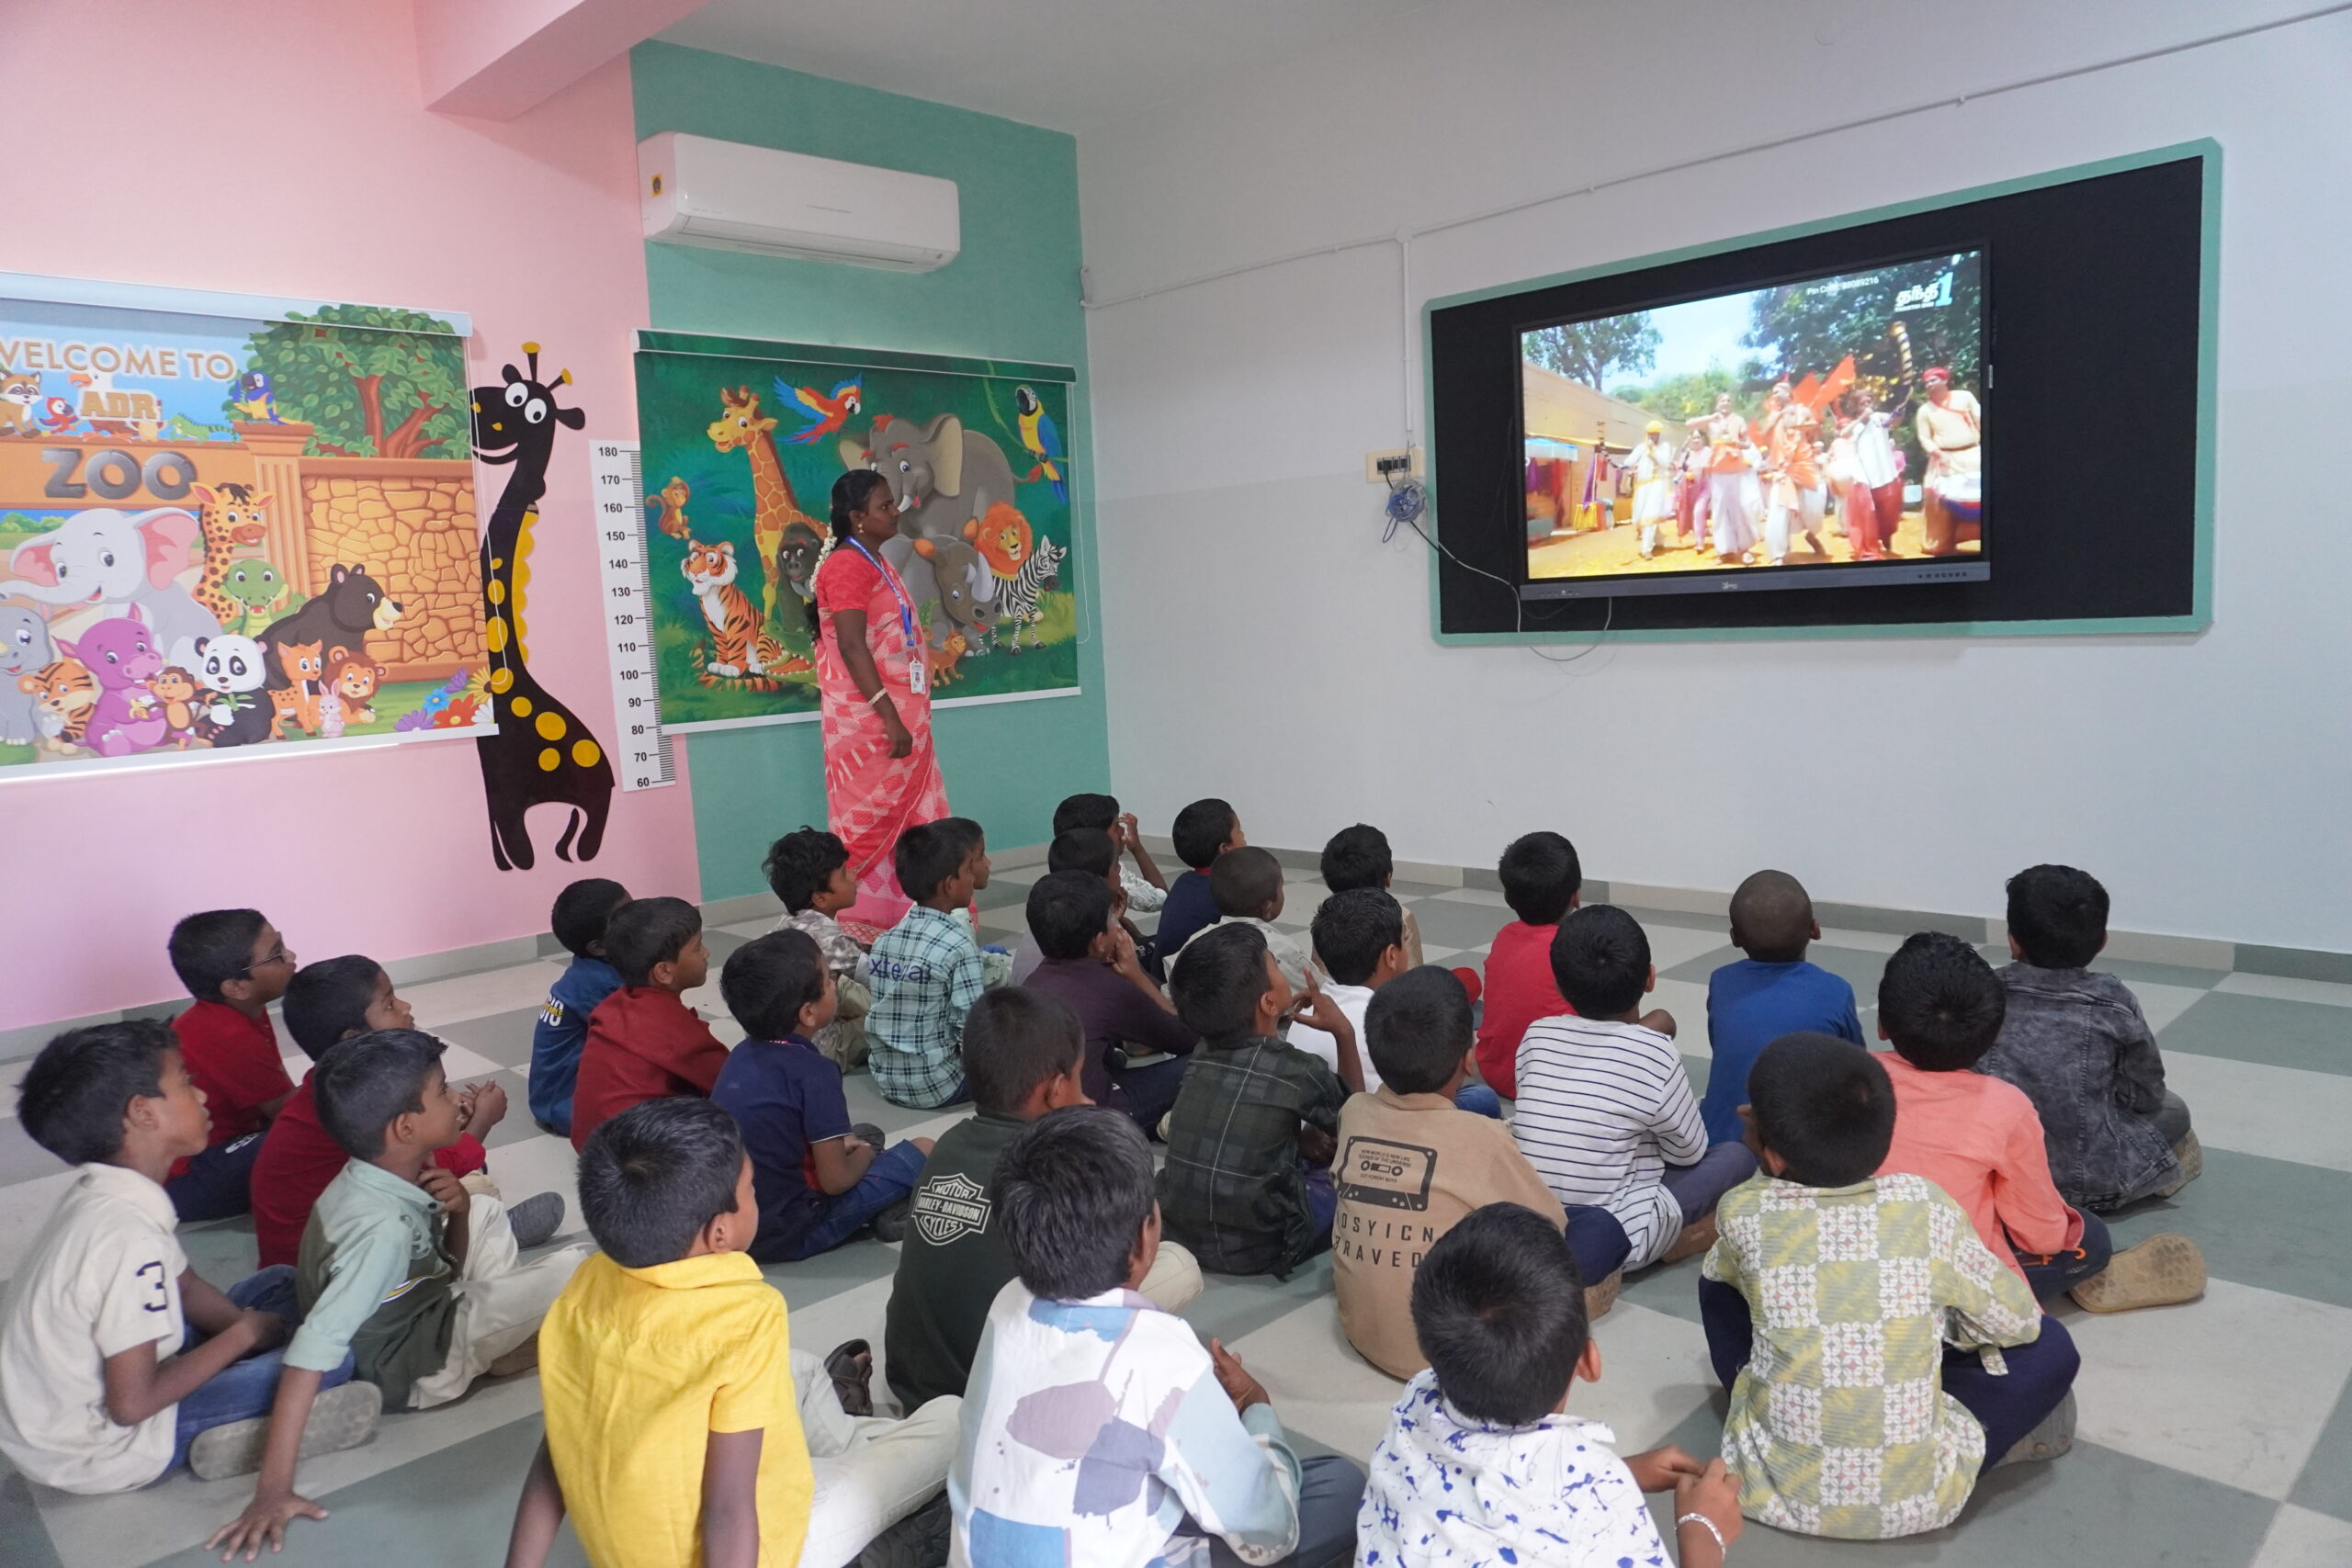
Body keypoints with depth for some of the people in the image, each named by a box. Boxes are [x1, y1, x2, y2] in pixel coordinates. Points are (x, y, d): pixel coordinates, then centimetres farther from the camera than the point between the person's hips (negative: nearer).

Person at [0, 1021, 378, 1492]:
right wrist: (243, 1335, -14)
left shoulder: (98, 1197, -2)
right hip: (96, 1453, -9)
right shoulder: (129, 1236, -31)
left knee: (280, 1285, 14)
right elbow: (133, 1404, -27)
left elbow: (187, 1288, 9)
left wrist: (256, 1328, -4)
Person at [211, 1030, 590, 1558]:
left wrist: (458, 1212, -16)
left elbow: (450, 1268, 5)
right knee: (575, 1269, -15)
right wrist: (274, 1488, -40)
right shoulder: (382, 1227, -36)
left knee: (487, 1211, 24)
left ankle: (499, 1323, 17)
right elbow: (312, 1350, -40)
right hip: (416, 1366, -9)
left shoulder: (388, 1175, -9)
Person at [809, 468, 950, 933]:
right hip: (869, 722, -9)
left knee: (915, 823, 10)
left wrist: (903, 717, 19)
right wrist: (890, 718, -25)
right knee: (871, 825, -3)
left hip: (899, 716, 9)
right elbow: (852, 648, -21)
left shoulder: (878, 562, 16)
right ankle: (865, 924, 5)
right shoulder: (848, 566, -13)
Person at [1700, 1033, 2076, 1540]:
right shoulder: (1928, 1206, -10)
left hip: (1773, 1491, 0)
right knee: (2049, 1345, 17)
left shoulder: (1745, 1212, -10)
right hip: (1915, 1499, 0)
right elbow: (2018, 1321, 4)